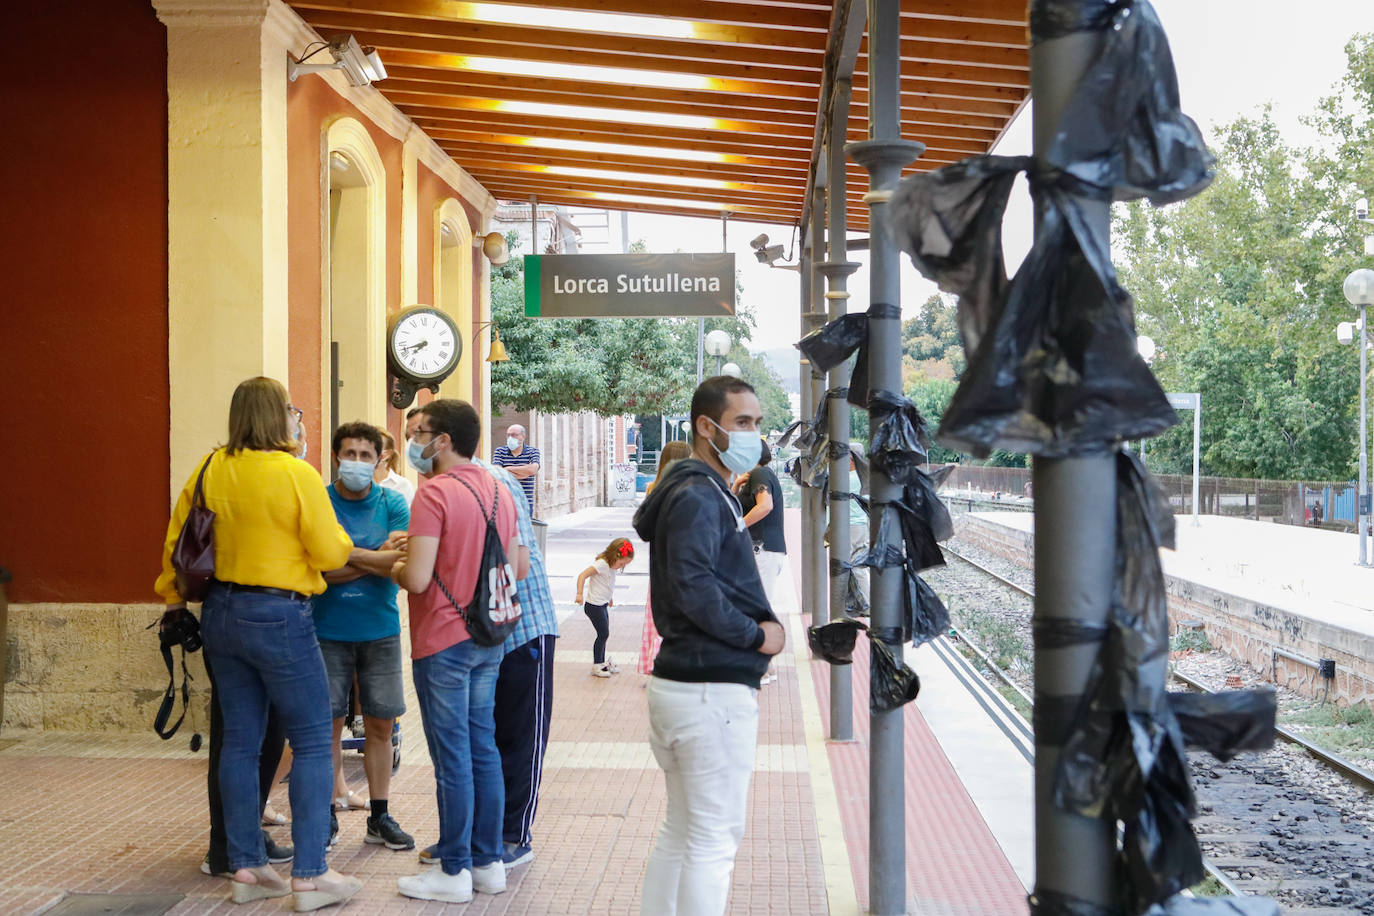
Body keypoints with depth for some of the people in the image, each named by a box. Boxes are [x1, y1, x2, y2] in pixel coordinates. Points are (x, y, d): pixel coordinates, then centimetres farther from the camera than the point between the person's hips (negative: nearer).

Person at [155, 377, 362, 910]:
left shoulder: (211, 470, 3)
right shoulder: (296, 474, -15)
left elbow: (175, 538, 10)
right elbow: (331, 552, -13)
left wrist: (174, 599, 23)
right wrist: (344, 541, 9)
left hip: (221, 614, 7)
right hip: (279, 617, -6)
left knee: (240, 740, 13)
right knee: (312, 743, 2)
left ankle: (246, 868, 19)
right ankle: (310, 876, 0)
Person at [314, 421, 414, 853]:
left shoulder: (392, 504, 2)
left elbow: (402, 562, -12)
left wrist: (348, 553, -17)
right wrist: (377, 559, -15)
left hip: (380, 630, 2)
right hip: (328, 631, -2)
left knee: (380, 724, 7)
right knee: (328, 723, 2)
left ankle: (380, 817, 17)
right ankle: (327, 814, 14)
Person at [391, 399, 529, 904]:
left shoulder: (434, 492, -16)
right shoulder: (497, 491, 9)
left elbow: (417, 578, -21)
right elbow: (519, 567, 14)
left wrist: (396, 568, -1)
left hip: (443, 642, -8)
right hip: (488, 639, 8)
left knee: (452, 757, -1)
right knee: (483, 748, 13)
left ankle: (454, 872, 6)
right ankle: (488, 862, 20)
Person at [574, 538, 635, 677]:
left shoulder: (612, 566, 8)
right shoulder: (602, 564, -20)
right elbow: (582, 575, -26)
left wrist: (610, 598, 34)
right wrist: (579, 594, -33)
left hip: (603, 605, 9)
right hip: (594, 606, -9)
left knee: (604, 634, 14)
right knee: (603, 634, -6)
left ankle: (602, 663, 25)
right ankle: (596, 666, 2)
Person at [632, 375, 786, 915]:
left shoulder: (707, 492, 17)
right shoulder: (700, 497, -15)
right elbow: (694, 588, -25)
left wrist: (760, 625, 4)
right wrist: (756, 636, -14)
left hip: (681, 683, 10)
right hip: (713, 689, -10)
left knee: (682, 829, 18)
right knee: (715, 839, -3)